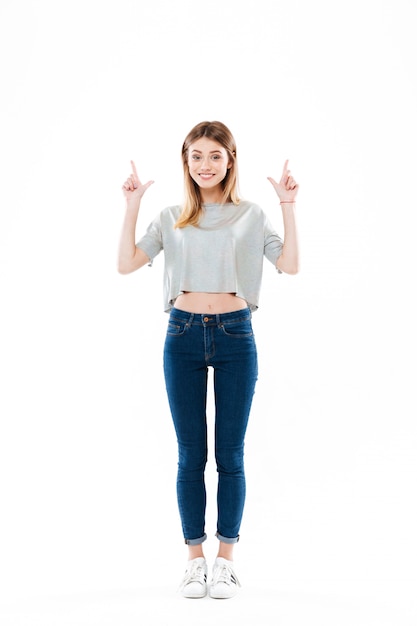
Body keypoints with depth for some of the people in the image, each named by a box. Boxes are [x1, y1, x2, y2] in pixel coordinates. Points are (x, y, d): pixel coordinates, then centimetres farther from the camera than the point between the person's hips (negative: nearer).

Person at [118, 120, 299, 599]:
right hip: (183, 335, 1)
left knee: (229, 455, 3)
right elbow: (126, 263, 0)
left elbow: (290, 264, -6)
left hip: (234, 334, -1)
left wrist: (288, 206, -10)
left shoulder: (250, 216, 5)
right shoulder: (170, 219, 9)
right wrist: (132, 204, -4)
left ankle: (226, 560, 13)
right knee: (190, 455, 5)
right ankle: (195, 559, 15)